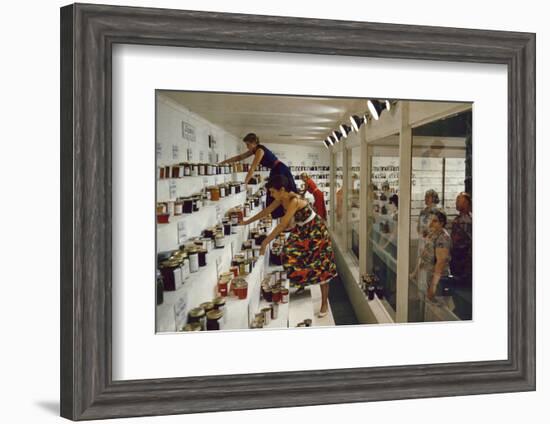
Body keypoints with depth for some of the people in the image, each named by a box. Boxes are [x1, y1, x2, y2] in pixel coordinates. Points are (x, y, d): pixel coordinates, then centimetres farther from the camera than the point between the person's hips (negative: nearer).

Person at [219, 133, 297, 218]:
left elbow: (252, 168, -24)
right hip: (275, 172, 10)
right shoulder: (254, 149, 6)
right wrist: (224, 162, 9)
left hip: (282, 172, -10)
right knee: (273, 198, 9)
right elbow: (239, 157, 14)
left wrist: (244, 183, -24)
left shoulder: (260, 150, -21)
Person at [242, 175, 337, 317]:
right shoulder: (281, 199, -8)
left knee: (320, 267, -1)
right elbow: (266, 211, 7)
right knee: (290, 256, 2)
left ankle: (324, 303, 7)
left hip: (315, 230, -8)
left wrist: (265, 242, -30)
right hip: (301, 230, 8)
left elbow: (282, 225, -34)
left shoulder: (294, 200, -33)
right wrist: (247, 222, 11)